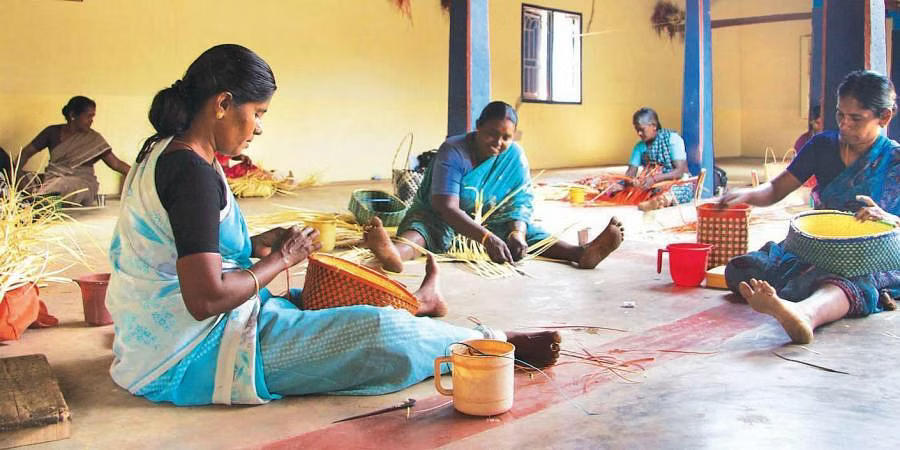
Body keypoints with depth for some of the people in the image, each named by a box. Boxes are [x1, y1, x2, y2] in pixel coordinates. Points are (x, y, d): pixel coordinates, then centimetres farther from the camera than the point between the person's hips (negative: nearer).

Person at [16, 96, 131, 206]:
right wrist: (17, 171, -5)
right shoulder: (53, 132, 8)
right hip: (53, 179, 3)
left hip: (81, 182, -2)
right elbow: (27, 152, 12)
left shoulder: (93, 139, 3)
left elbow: (116, 163, -1)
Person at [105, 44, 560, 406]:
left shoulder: (163, 151, 7)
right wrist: (280, 260, -13)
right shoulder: (192, 169, -23)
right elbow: (206, 298, -28)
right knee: (380, 332, -11)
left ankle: (414, 303, 46)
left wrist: (255, 246, 7)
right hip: (190, 361, -10)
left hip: (159, 342, 10)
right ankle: (501, 342, 6)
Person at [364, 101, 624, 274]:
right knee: (419, 226, -37)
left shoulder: (515, 156, -4)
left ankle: (581, 253, -46)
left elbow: (522, 201, -10)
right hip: (440, 219, -4)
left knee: (529, 232, -22)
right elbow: (447, 207, -31)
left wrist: (517, 231, -35)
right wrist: (486, 237, -46)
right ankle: (396, 253, -73)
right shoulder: (453, 151, -21)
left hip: (490, 221, 4)